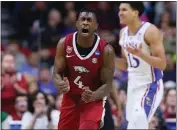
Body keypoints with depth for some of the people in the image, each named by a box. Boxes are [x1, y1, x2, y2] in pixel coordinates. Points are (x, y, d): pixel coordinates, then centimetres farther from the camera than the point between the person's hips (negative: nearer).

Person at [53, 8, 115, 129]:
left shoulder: (106, 50, -20)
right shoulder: (64, 43, -12)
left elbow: (107, 84, -17)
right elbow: (57, 73, -7)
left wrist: (93, 96, -38)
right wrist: (60, 84, -31)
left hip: (93, 100, -4)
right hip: (70, 98, 4)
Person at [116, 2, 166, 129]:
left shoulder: (150, 31, -17)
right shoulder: (123, 33, 7)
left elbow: (162, 64, -20)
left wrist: (141, 54, -34)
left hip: (150, 85, -8)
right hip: (133, 85, 8)